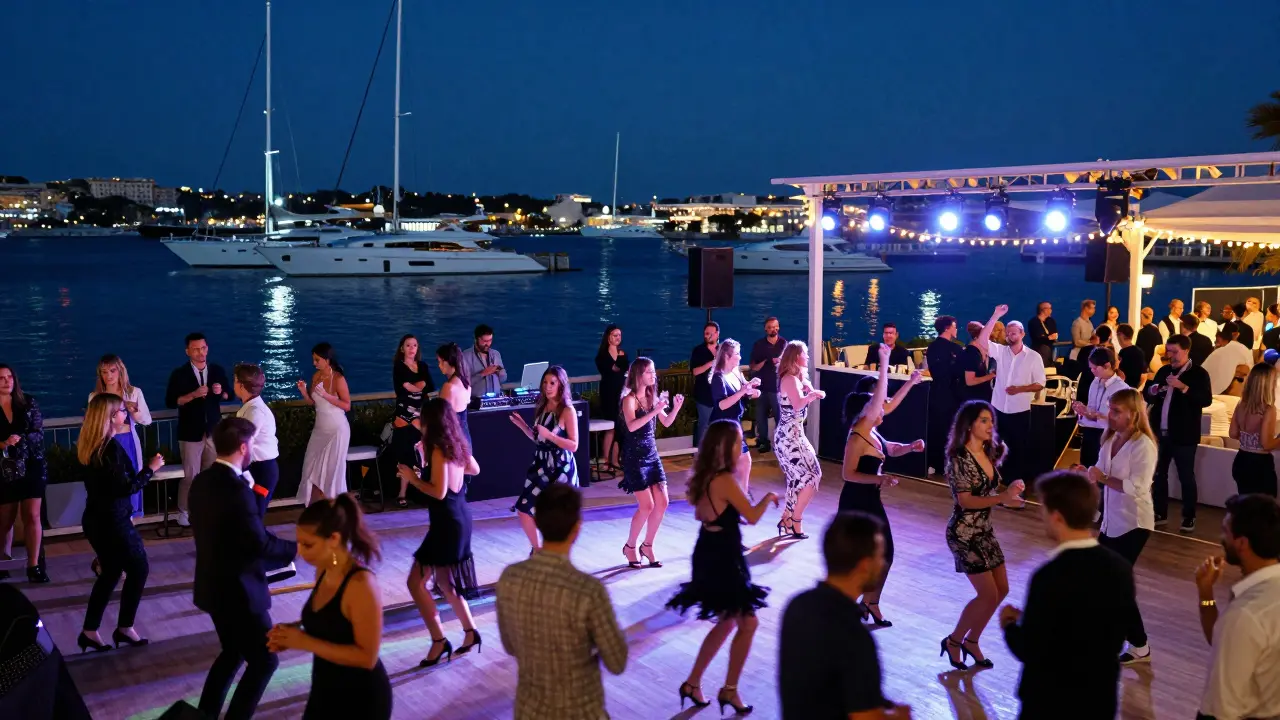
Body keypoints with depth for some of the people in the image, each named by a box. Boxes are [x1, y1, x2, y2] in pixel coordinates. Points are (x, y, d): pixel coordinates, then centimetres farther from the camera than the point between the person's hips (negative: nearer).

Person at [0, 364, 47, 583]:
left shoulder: (28, 403, 2)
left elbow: (39, 433, -3)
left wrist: (21, 439, -21)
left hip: (31, 467, 0)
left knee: (32, 516, -4)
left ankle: (34, 565, 0)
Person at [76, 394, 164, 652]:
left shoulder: (91, 445, 5)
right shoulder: (111, 446, -21)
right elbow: (126, 486, -20)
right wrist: (150, 468, -10)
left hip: (97, 518, 8)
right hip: (111, 521, -8)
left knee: (111, 572, 18)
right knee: (138, 569, 7)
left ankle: (90, 631, 20)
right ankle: (124, 628, 14)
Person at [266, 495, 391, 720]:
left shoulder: (361, 584, -25)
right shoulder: (324, 571, -1)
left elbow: (367, 656, -24)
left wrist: (306, 643, -24)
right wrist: (293, 636, -6)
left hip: (361, 700, -7)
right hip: (325, 691, 7)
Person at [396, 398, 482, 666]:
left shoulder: (438, 449, -18)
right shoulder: (457, 444, 6)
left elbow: (439, 492, -23)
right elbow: (475, 469, 25)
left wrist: (413, 478, -10)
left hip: (447, 522, -9)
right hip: (459, 517, 9)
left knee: (416, 582, -4)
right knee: (445, 581, 21)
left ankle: (439, 641, -2)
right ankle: (470, 632, 27)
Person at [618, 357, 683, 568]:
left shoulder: (652, 397, 7)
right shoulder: (630, 399, -13)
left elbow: (666, 422, 12)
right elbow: (632, 426, -28)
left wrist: (676, 408, -5)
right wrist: (655, 411, -33)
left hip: (652, 454, 7)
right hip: (634, 457, -7)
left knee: (662, 503, 3)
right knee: (646, 506, -7)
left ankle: (647, 545, 18)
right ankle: (630, 546, 12)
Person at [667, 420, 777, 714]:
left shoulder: (704, 477, 5)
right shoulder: (725, 480, -23)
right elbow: (752, 516, -17)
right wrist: (769, 498, 1)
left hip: (709, 555, 9)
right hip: (723, 559, -9)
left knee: (727, 623, 20)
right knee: (747, 623, 4)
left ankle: (693, 683, 25)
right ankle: (729, 690, 13)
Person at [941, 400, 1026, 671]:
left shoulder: (988, 453, 6)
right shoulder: (959, 459, -19)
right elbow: (965, 500, -23)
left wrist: (1009, 496, -2)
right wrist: (1002, 498, -32)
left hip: (985, 530, 8)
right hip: (964, 533, -8)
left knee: (1001, 590, 11)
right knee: (988, 595, -7)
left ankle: (971, 641, 26)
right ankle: (953, 641, 13)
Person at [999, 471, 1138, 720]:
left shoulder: (1050, 577, -25)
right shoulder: (1120, 568, -4)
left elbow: (1029, 652, -20)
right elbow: (1119, 635, 7)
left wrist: (1010, 626, 1)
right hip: (1102, 700, 6)